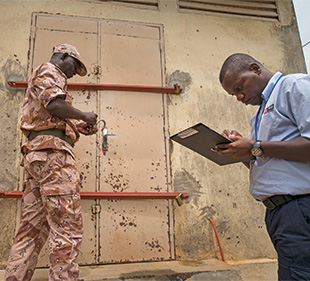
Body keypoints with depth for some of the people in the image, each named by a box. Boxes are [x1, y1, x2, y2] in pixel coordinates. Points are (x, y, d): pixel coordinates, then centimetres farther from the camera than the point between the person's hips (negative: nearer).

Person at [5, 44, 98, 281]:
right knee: (68, 229, -13)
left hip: (35, 155, 10)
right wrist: (84, 116, -1)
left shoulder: (40, 80, 35)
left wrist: (78, 128, 17)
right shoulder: (49, 71, 5)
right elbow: (54, 103, -16)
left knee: (32, 230, 6)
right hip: (53, 153, -10)